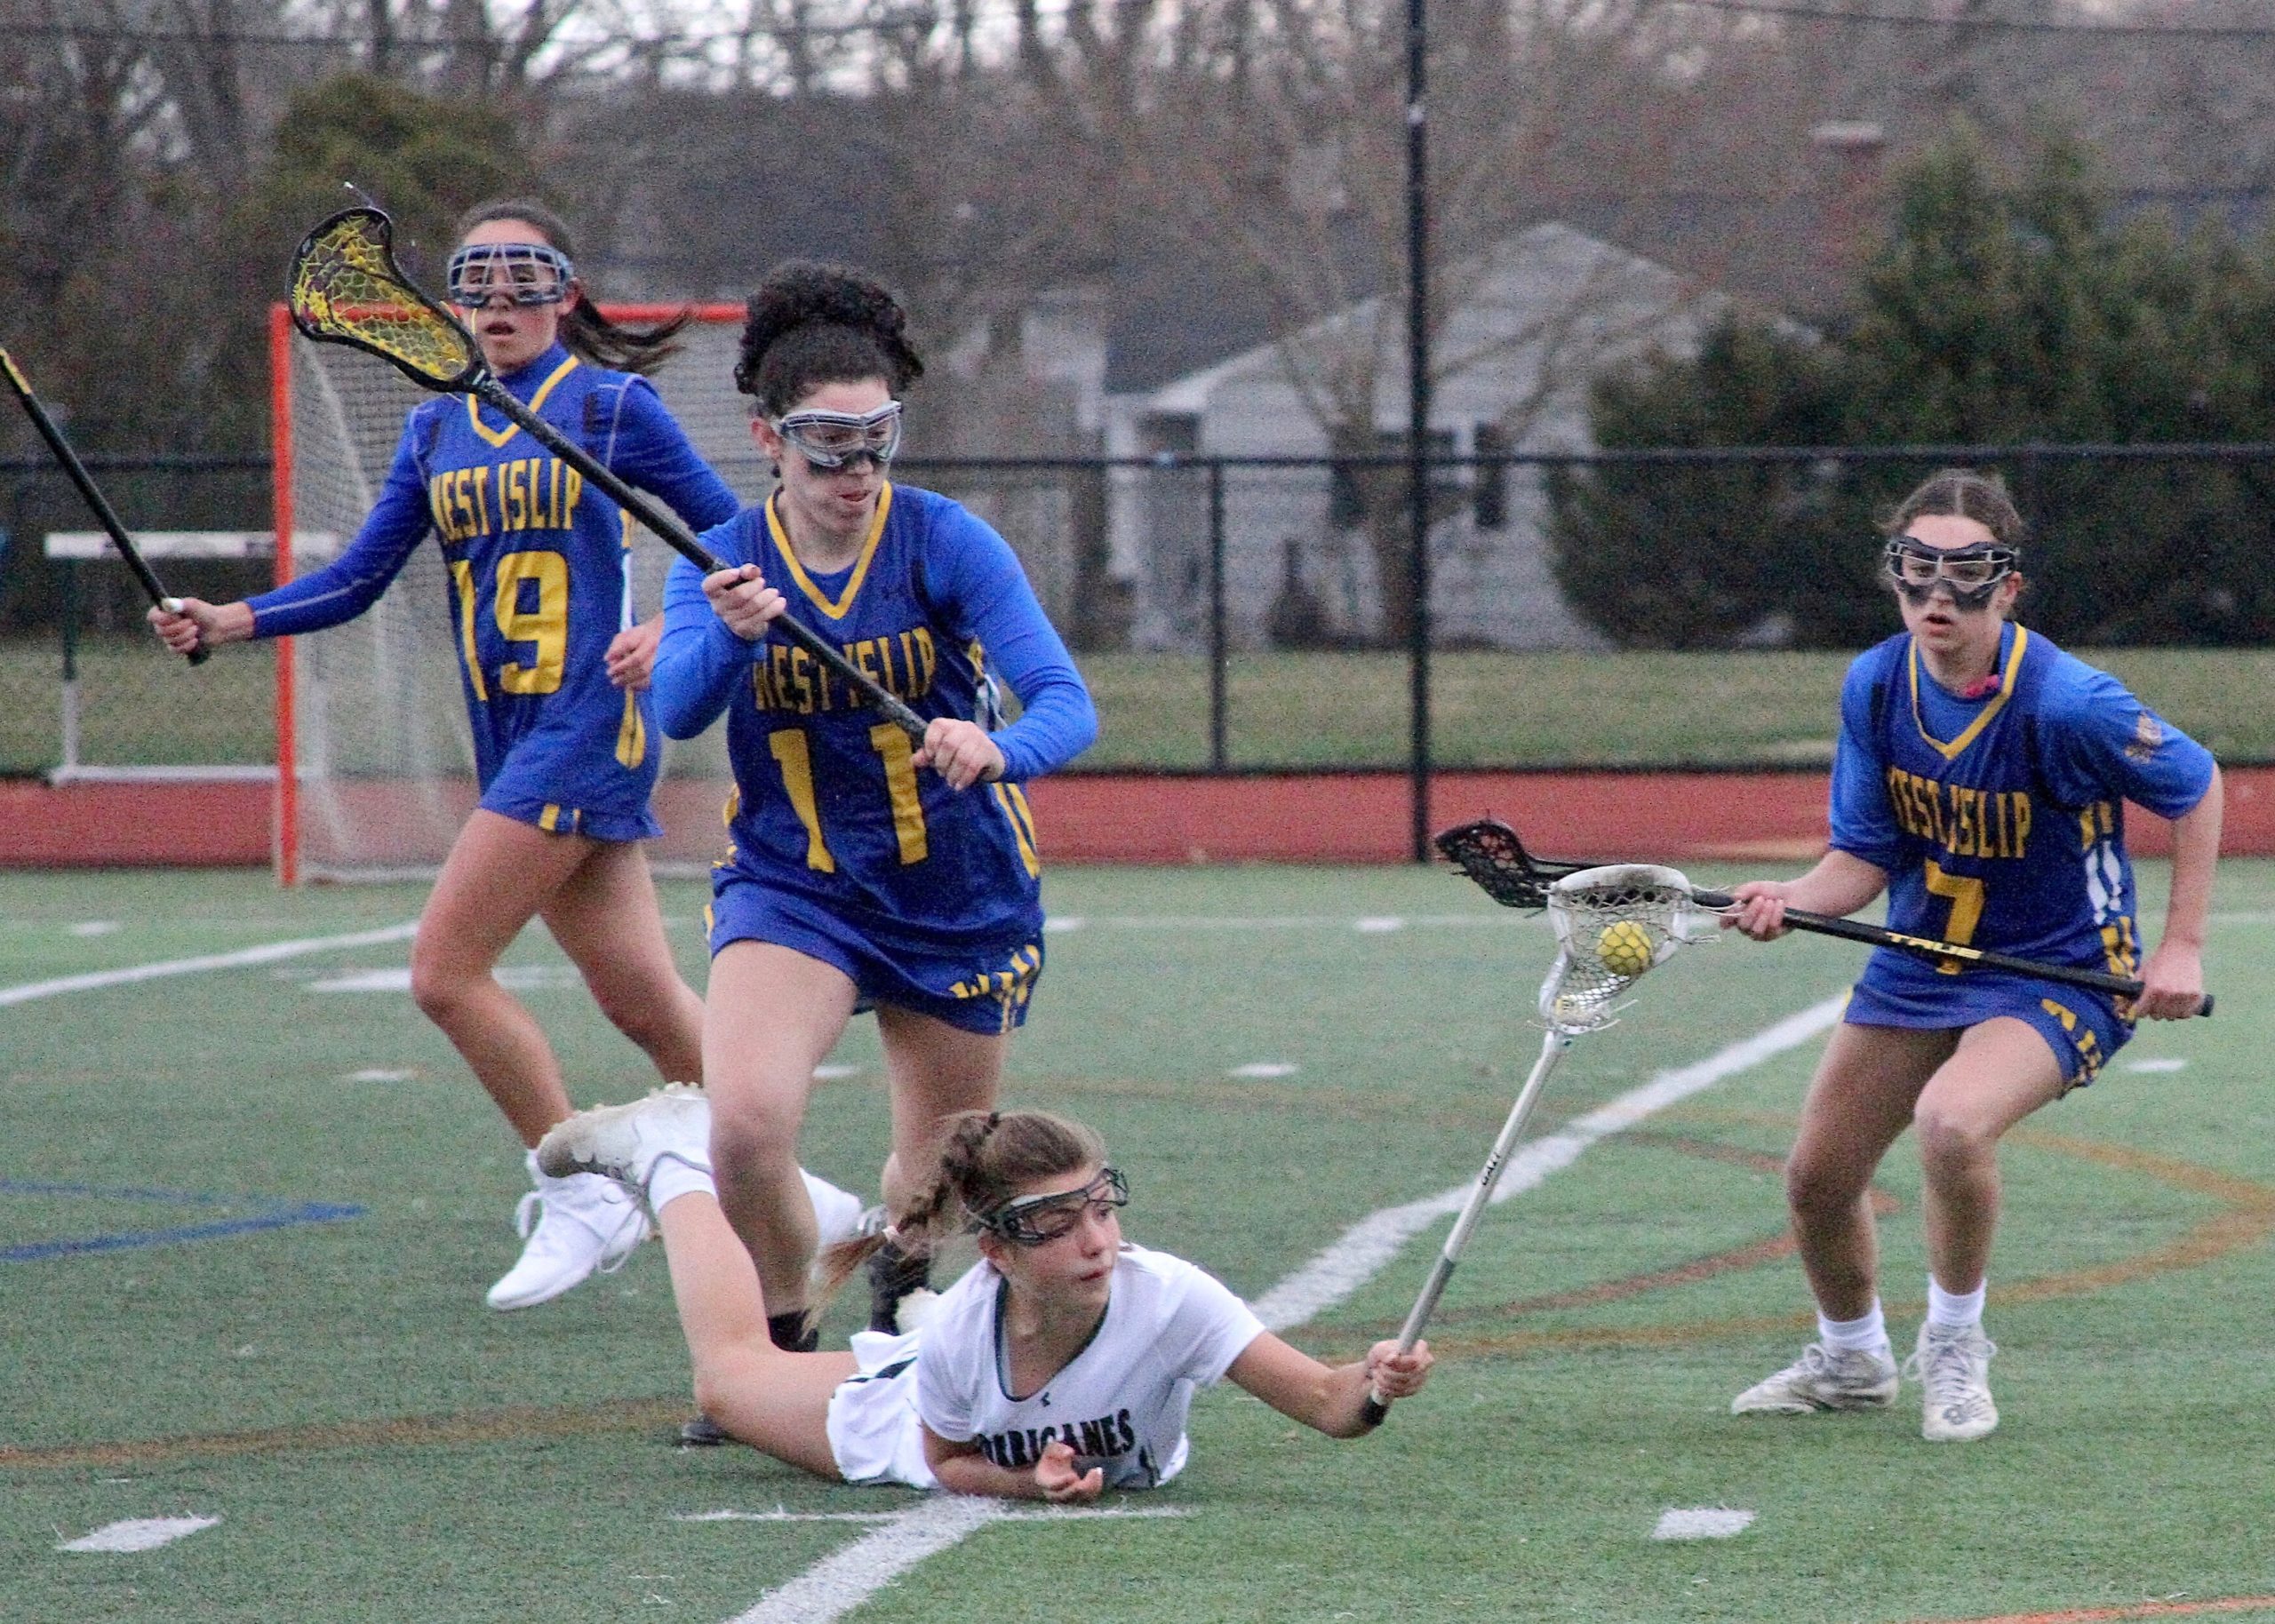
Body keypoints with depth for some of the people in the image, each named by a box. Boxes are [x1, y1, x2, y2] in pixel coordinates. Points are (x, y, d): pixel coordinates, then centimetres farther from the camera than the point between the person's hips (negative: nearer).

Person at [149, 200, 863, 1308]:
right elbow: (357, 579, 11)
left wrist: (674, 630, -18)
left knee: (446, 970, -12)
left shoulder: (611, 405, -3)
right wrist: (225, 622, -3)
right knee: (644, 1005, 7)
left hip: (588, 724, -6)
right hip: (510, 743, 6)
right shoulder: (436, 430, 13)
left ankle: (580, 1199, -1)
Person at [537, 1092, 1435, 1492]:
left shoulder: (1167, 1298, -47)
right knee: (732, 1372, 27)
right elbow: (945, 1463, -21)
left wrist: (1371, 1389, -70)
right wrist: (1028, 1483, -41)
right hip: (908, 1410, -1)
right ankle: (673, 1154, 47)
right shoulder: (962, 1334, -42)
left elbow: (1323, 1402, -48)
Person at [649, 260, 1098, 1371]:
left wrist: (998, 749, -46)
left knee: (935, 1173, 14)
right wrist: (727, 636, -45)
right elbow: (677, 711, -23)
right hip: (790, 891, 0)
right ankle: (781, 1353, -1)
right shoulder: (722, 561, -7)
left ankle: (898, 1281, 52)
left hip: (959, 898, 0)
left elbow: (1066, 702, -24)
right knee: (745, 1122, -26)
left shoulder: (945, 542, -14)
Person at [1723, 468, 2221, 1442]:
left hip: (2058, 974, -6)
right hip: (1919, 962, 6)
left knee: (1950, 1122, -34)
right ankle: (1850, 1362, 39)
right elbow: (1865, 857, -2)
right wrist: (1792, 902, -23)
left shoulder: (2066, 704, -25)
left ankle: (1953, 1349, -7)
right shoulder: (1874, 687, -8)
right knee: (1816, 1180, 7)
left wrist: (2180, 947, -11)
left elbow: (2196, 786, -9)